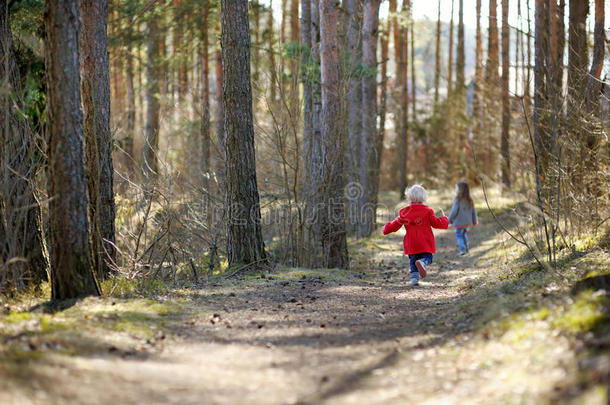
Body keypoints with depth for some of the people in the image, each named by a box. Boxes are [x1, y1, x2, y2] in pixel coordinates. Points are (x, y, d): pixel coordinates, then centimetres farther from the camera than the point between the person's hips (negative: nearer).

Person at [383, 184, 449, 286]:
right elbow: (436, 223, 0)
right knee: (427, 257, 4)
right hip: (425, 243, -2)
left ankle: (414, 277, -4)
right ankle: (422, 262, -31)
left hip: (411, 244, 2)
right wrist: (444, 220, 21)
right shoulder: (427, 210, -1)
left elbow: (396, 224, 14)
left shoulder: (404, 212, 5)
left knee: (412, 260, 14)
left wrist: (386, 228, 33)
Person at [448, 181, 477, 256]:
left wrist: (450, 219, -2)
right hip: (467, 222, 6)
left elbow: (454, 211, -17)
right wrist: (474, 221, 20)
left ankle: (462, 249, -9)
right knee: (464, 234, 24)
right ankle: (466, 248, 30)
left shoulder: (457, 199, -18)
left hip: (459, 222, -6)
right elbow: (473, 211, 9)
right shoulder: (469, 200, 2)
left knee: (459, 235, 3)